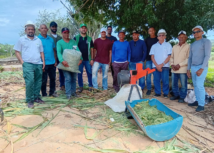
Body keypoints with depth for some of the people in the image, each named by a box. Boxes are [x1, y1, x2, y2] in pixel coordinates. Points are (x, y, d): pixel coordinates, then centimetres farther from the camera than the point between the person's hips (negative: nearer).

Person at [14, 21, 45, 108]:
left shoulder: (38, 40, 16)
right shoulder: (21, 39, 6)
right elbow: (17, 52, 5)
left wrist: (43, 62, 8)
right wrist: (22, 62, -6)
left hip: (38, 64, 4)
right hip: (28, 64, -4)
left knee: (38, 82, 7)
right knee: (30, 82, -12)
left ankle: (36, 97, 20)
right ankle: (29, 100, -2)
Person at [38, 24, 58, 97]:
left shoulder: (51, 39, 12)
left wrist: (55, 61, 9)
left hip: (52, 63, 5)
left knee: (53, 78, 12)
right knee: (44, 80, 4)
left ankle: (52, 92, 26)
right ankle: (44, 94, 18)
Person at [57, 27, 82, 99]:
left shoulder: (73, 41, 10)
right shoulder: (59, 42, 1)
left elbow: (78, 50, -2)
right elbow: (58, 52, -13)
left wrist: (80, 59, -19)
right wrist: (62, 60, -31)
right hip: (66, 63, -4)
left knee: (74, 78, 9)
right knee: (68, 78, -10)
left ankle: (73, 92, 21)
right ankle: (68, 94, -3)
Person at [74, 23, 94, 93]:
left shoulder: (89, 39, 9)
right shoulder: (76, 38, 5)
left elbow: (91, 49, 8)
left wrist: (92, 59, 1)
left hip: (87, 59, 1)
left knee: (90, 73, 4)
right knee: (79, 73, 5)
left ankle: (90, 86, 16)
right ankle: (80, 86, 16)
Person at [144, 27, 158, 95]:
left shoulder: (158, 39, 5)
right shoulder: (147, 40, 10)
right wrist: (145, 57, 2)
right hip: (149, 59, 1)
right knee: (148, 75, 1)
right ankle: (149, 89, 10)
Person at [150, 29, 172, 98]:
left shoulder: (168, 45, 8)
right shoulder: (154, 46, 14)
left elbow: (169, 57, 0)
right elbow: (152, 57, 7)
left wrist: (162, 65, -9)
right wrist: (157, 65, -6)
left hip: (165, 66, -2)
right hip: (155, 66, 2)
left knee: (165, 80, -3)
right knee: (156, 80, 3)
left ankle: (165, 93, 9)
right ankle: (157, 93, 14)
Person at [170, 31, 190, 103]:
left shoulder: (188, 46, -3)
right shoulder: (174, 47, 14)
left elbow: (188, 59, -10)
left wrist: (179, 65, -14)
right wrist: (172, 65, 0)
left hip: (183, 69, -5)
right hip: (174, 69, 5)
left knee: (183, 85, 2)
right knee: (174, 84, 12)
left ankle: (182, 97, 16)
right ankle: (176, 95, 28)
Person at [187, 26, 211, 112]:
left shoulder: (206, 41, -5)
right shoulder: (192, 45, 16)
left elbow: (207, 56, -14)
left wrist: (201, 69, -21)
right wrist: (188, 69, 11)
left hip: (202, 67, -7)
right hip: (193, 67, 7)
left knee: (199, 85, -12)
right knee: (195, 85, 8)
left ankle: (201, 105, -5)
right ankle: (198, 101, 18)